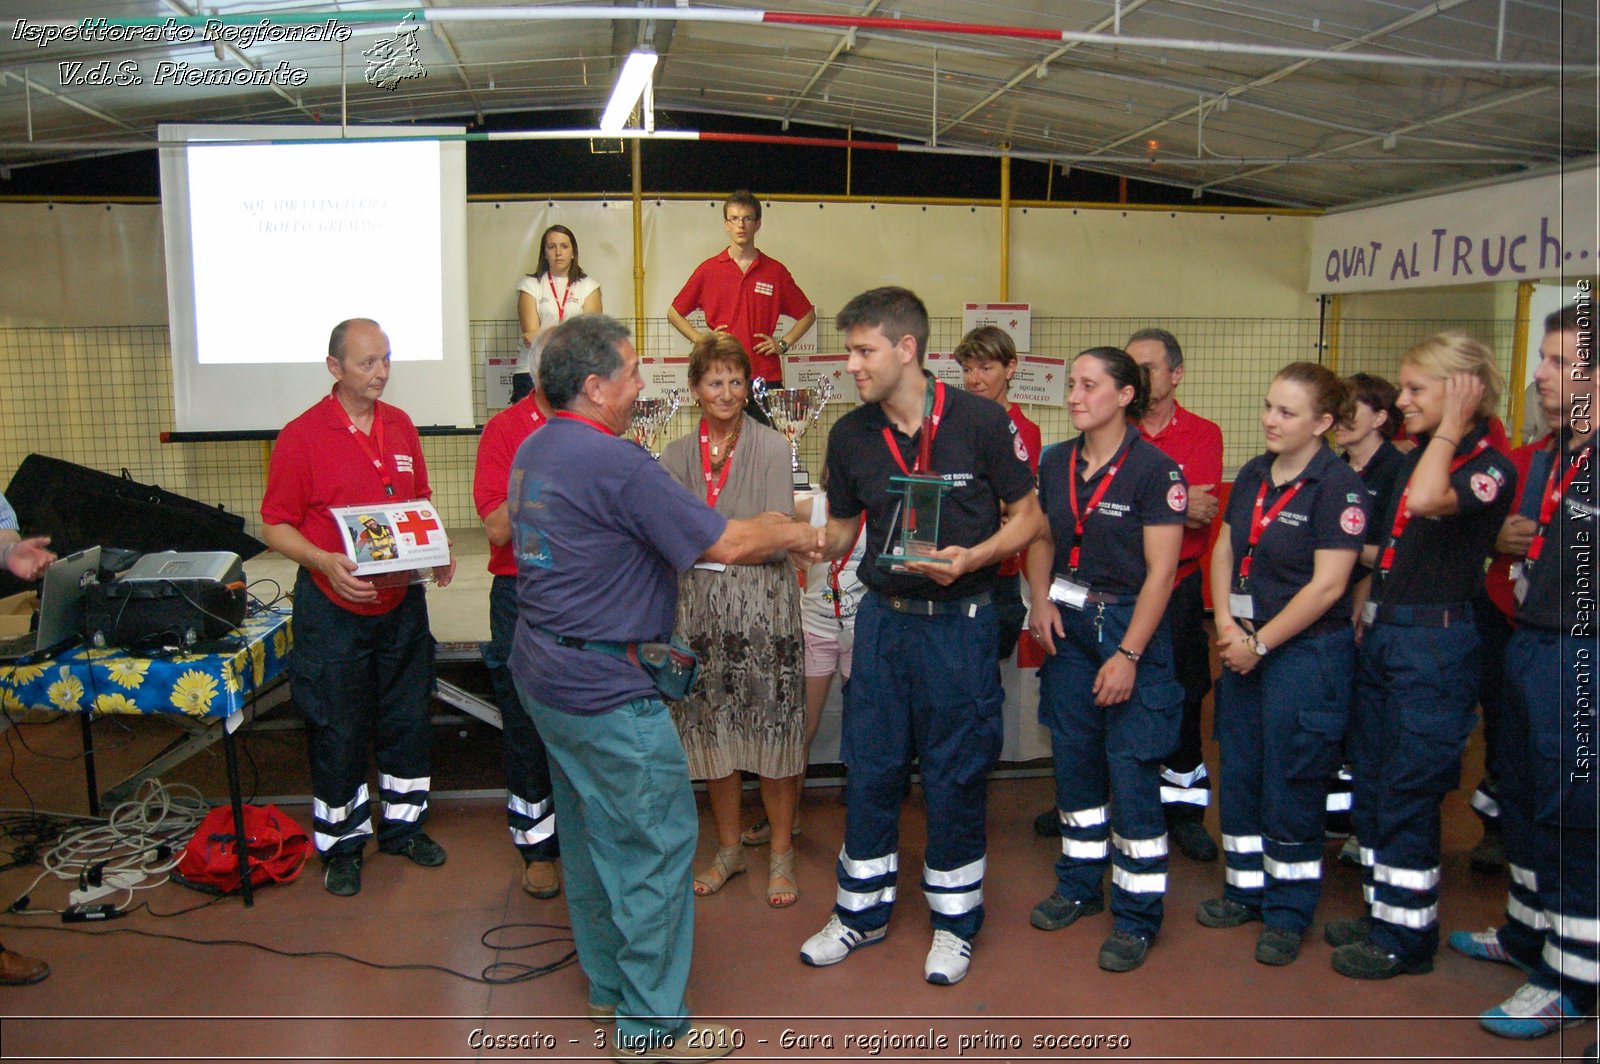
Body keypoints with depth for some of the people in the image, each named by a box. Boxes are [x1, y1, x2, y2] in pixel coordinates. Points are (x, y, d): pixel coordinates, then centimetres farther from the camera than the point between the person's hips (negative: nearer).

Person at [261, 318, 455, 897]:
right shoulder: (302, 435, -10)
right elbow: (276, 525, -9)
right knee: (338, 731, 7)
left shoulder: (401, 426, 5)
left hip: (401, 601, 5)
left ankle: (403, 824, 32)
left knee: (408, 719, 14)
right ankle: (340, 843, 23)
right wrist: (325, 561, -25)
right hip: (334, 608, -5)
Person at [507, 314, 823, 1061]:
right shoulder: (614, 463, -22)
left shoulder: (534, 451, 8)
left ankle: (607, 985, 37)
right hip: (606, 690, -10)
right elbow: (723, 544, -20)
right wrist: (793, 536, 0)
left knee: (591, 835, 21)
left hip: (545, 674, 10)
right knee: (655, 845, 2)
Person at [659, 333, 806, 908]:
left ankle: (781, 853, 17)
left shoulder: (772, 447, -1)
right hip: (700, 606, 3)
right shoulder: (677, 455, 9)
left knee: (772, 727, 1)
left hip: (764, 604, -3)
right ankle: (728, 848, 27)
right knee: (712, 727, 10)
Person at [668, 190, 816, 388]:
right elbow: (674, 313, 15)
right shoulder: (708, 270, 7)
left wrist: (783, 344, 5)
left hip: (766, 376, 0)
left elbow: (808, 315, 17)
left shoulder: (776, 271, 7)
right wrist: (700, 339, 3)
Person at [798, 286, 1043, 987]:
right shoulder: (850, 436, 1)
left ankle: (954, 918, 27)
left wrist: (970, 558, -19)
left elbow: (1027, 516, -3)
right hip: (883, 616, 4)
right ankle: (863, 908, 30)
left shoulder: (981, 421, -10)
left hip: (960, 620, -3)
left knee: (956, 774, 8)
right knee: (870, 767, 11)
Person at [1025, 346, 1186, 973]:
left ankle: (1137, 915, 12)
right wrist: (1040, 599, -1)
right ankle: (1079, 885, 30)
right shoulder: (1056, 464, 6)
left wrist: (1128, 654, -16)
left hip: (1131, 624, -5)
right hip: (1067, 623, 6)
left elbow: (1160, 572, -13)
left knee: (1131, 769, -2)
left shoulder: (1155, 469, -12)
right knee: (1073, 757, 12)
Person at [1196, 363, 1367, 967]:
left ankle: (1289, 912, 19)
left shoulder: (1339, 485, -13)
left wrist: (1260, 643, -13)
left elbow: (1327, 584, -17)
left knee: (1291, 785, 3)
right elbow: (1224, 550, 11)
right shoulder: (1253, 475, 7)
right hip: (1243, 647, 7)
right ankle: (1246, 888, 30)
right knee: (1238, 774, 14)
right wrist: (1226, 624, -3)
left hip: (1308, 652, -7)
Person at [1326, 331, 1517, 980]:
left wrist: (1448, 429, -20)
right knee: (1371, 782, 14)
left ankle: (1407, 937, 14)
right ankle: (1383, 915, 29)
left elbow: (1428, 501, -32)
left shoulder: (1490, 468, -11)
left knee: (1406, 792, -1)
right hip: (1383, 634, 9)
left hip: (1436, 641, -8)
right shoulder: (1417, 457, 13)